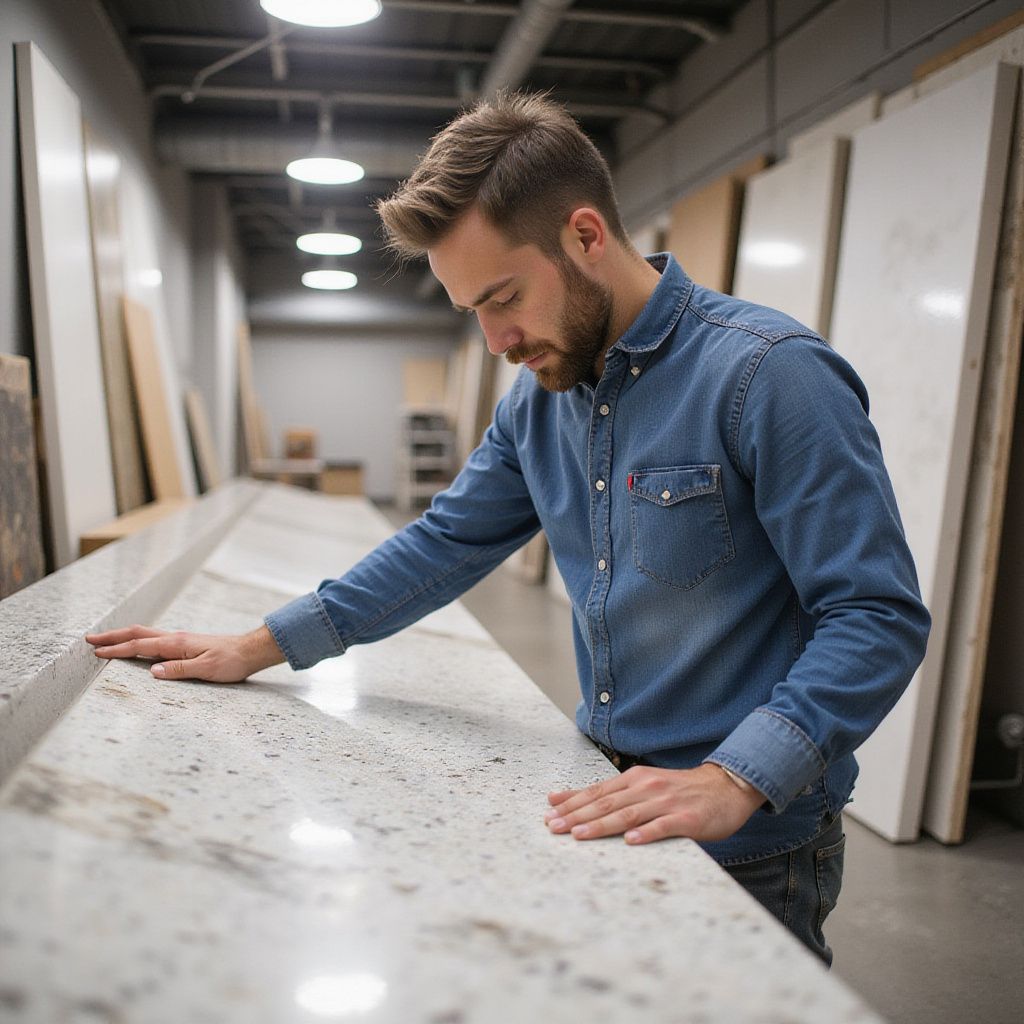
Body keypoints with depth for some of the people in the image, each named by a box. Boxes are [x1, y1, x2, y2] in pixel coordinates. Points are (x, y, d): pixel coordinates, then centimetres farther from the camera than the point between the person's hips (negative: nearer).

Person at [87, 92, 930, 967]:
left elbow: (879, 619, -21)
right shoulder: (540, 396, 3)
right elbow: (447, 543, 8)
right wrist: (259, 648, 5)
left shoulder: (771, 373, -20)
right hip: (609, 812, 7)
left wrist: (733, 781, -32)